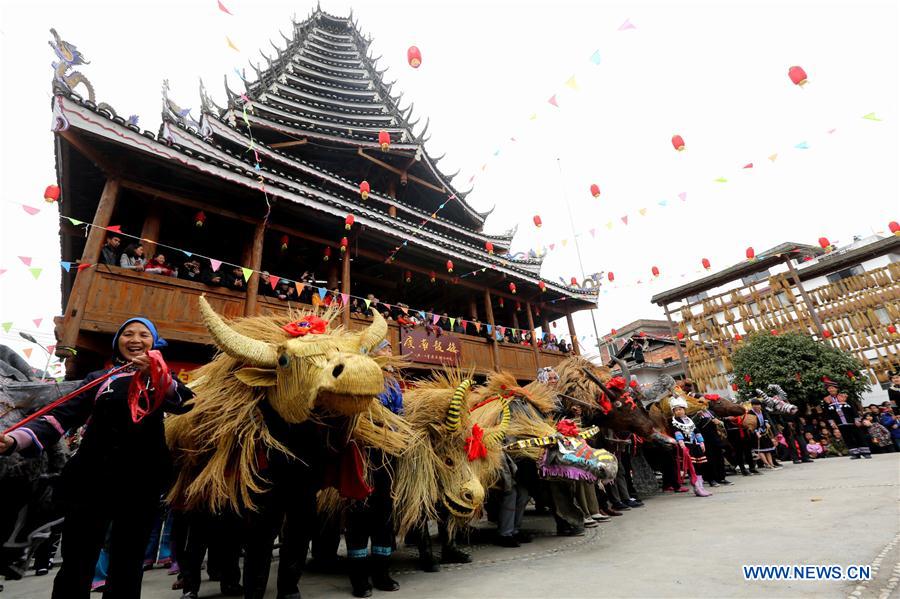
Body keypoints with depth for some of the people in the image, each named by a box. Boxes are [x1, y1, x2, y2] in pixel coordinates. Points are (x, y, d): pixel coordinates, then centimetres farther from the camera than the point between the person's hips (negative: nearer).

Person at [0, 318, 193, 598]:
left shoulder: (163, 378, 8)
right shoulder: (99, 378, 11)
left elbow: (188, 403, -11)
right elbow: (63, 415, -2)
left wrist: (159, 378, -26)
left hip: (141, 484, 0)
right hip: (91, 479, 0)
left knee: (127, 567, 11)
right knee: (75, 566, 3)